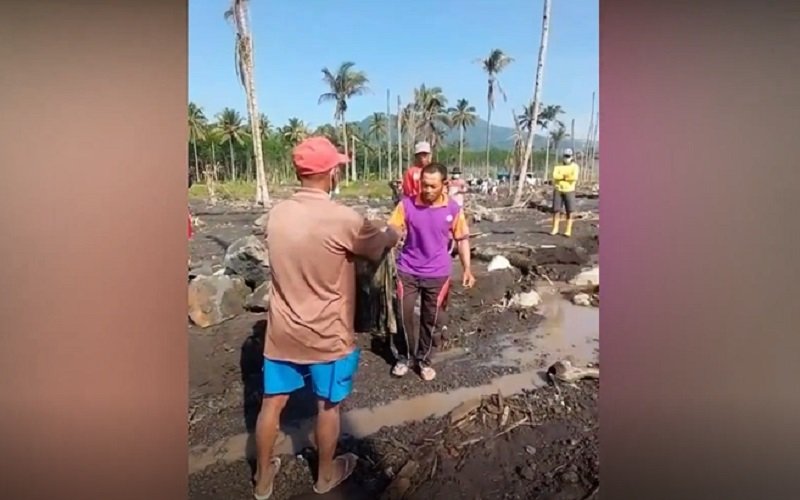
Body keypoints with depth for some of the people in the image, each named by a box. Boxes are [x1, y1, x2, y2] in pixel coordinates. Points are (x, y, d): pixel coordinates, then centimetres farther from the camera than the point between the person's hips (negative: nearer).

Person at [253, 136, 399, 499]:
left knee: (271, 404, 19)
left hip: (282, 333, 5)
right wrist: (392, 233, 20)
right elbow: (383, 245, -4)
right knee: (328, 407, 17)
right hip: (326, 336, -5)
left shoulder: (277, 215, -3)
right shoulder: (343, 220, -22)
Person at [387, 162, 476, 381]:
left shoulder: (453, 209, -8)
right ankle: (405, 357, 27)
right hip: (407, 270, 0)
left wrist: (467, 269, -3)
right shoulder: (407, 204, -10)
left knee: (430, 319, 12)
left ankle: (423, 358, 32)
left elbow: (462, 239, 2)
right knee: (404, 315, 4)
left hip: (437, 273, 1)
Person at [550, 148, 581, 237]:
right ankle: (555, 229, 11)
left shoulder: (575, 167, -1)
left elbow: (574, 177, -19)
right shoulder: (558, 166, 4)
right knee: (556, 210, 0)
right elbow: (555, 176, -14)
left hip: (569, 191, -2)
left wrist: (562, 177, -12)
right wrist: (568, 176, -16)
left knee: (569, 212, -2)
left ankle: (568, 230, 3)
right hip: (558, 191, 2)